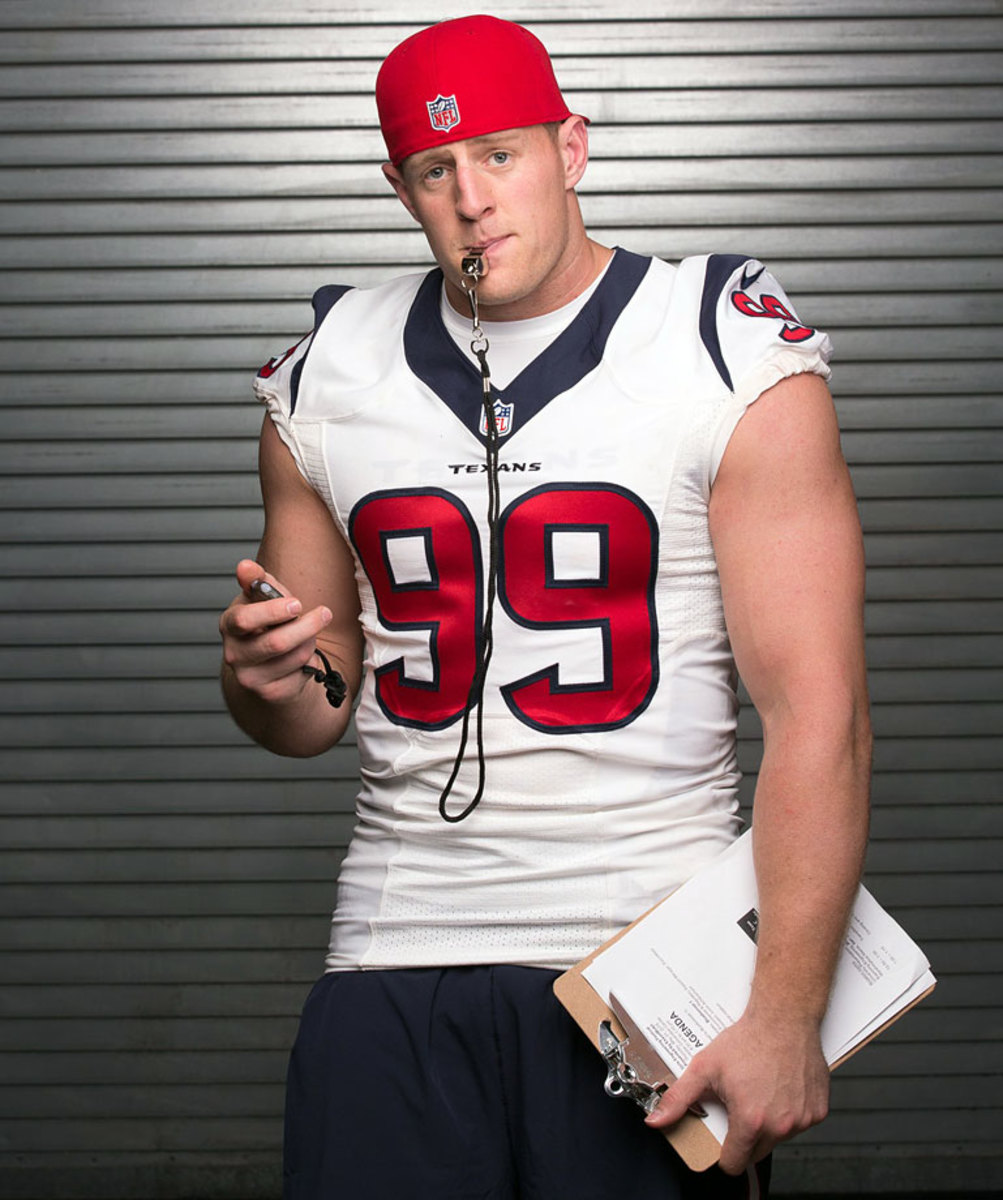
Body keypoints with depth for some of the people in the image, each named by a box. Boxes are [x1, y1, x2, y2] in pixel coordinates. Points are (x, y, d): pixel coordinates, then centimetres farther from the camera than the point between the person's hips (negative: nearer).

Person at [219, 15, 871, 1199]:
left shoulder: (735, 360, -5)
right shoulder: (323, 380, 9)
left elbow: (815, 712, -10)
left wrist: (785, 1015, -17)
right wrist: (266, 679, -6)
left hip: (652, 957, -3)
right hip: (395, 960, 3)